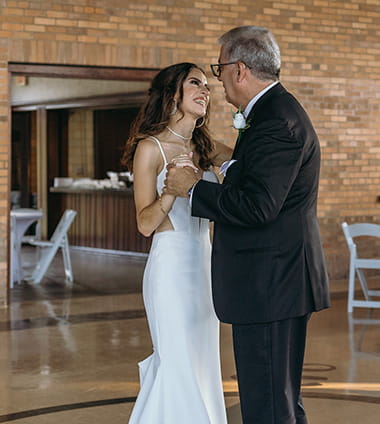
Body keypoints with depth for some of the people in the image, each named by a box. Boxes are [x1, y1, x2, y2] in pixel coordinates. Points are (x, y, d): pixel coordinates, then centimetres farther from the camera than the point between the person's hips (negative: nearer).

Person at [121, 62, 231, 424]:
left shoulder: (204, 147, 10)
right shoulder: (150, 148, -9)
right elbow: (145, 224, -10)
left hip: (203, 264, 7)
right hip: (171, 265, -7)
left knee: (202, 363, 11)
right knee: (179, 365, -3)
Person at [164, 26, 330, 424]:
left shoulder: (275, 119, -18)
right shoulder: (278, 111, 15)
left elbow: (256, 207, -25)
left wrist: (193, 189, -14)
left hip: (270, 286, -11)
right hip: (279, 284, 11)